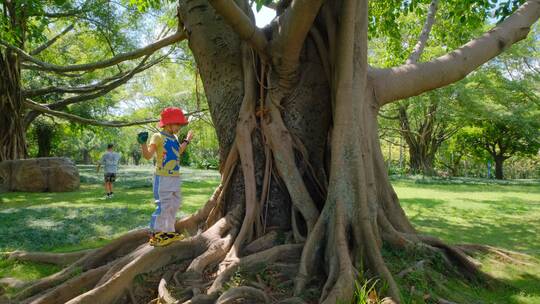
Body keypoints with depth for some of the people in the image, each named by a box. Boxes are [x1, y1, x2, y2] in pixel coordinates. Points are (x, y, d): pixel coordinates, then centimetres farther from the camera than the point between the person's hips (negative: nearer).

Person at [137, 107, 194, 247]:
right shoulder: (158, 137, -12)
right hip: (163, 177, -9)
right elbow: (148, 155, -20)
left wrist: (186, 141, 36)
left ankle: (169, 231, 28)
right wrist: (143, 143, -38)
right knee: (163, 206, -8)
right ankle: (155, 235, 2)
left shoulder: (174, 138, 14)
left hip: (175, 177, 9)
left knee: (174, 205, 16)